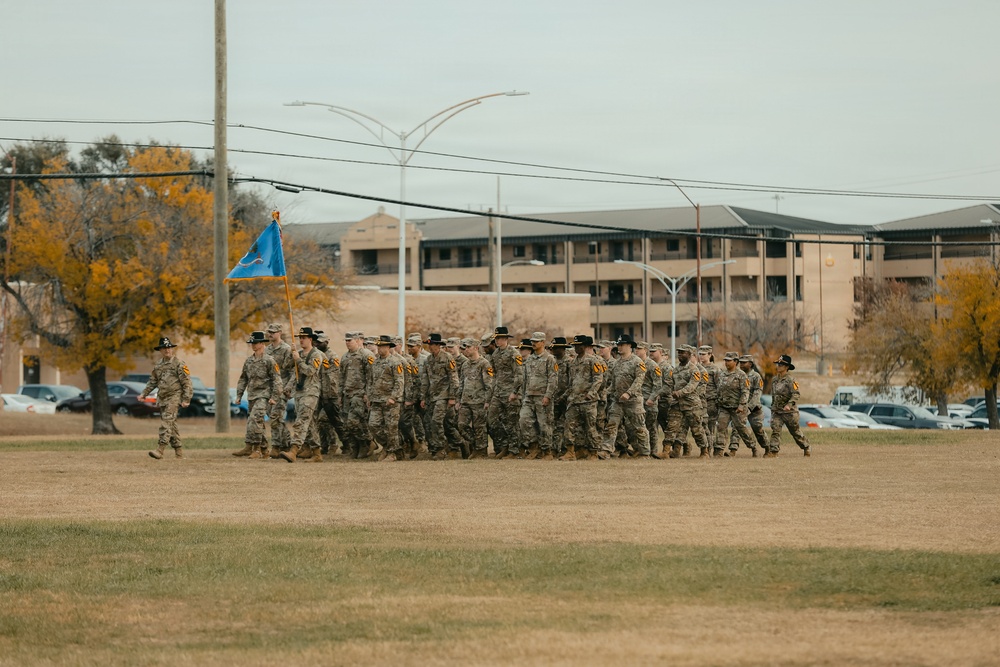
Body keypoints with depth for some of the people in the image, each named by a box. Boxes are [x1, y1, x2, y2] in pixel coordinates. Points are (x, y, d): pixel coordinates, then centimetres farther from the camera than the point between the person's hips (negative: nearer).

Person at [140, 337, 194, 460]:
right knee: (171, 424, 9)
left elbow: (187, 383, -7)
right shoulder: (158, 365, 15)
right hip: (162, 399, 7)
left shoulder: (179, 364, -5)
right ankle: (178, 451, 16)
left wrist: (186, 399, -13)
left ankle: (160, 449, -26)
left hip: (174, 397, -7)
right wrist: (144, 394, 13)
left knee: (166, 422, -17)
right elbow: (152, 381, 23)